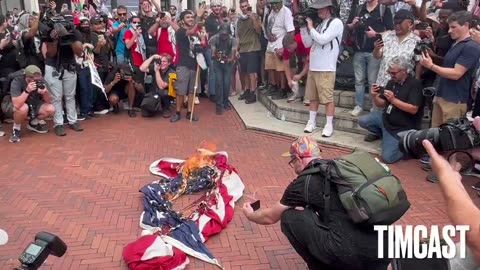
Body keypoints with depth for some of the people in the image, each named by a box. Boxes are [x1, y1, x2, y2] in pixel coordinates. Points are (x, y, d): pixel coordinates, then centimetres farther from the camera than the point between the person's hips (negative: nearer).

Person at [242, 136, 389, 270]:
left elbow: (270, 217, 20)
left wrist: (250, 215, 41)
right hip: (383, 249, 6)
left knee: (289, 217, 8)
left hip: (349, 253, -6)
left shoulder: (303, 183, 2)